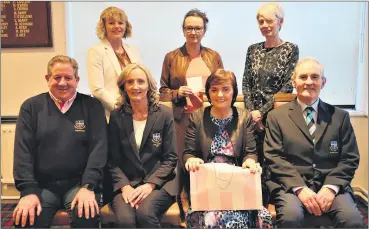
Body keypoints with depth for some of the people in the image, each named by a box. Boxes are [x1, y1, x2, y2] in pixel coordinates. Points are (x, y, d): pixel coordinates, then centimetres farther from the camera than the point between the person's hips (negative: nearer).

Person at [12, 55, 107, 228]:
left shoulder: (92, 106, 3)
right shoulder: (31, 107, 7)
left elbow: (98, 147, -5)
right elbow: (23, 150, 0)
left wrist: (88, 186, -17)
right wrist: (28, 191, -12)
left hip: (79, 182, -1)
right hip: (42, 185, 2)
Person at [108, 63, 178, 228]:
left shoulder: (165, 114, 0)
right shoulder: (116, 116, 4)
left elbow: (170, 158, -1)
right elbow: (113, 160, 4)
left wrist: (150, 184, -13)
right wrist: (125, 186, -12)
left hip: (159, 183, 0)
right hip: (126, 183, 1)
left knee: (145, 213, -29)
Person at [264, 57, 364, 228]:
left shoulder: (340, 116, 13)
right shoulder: (277, 116, 7)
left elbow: (350, 159, 7)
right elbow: (274, 157, -2)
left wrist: (331, 187, -10)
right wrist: (299, 188, -15)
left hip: (330, 184, 2)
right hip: (291, 185, -1)